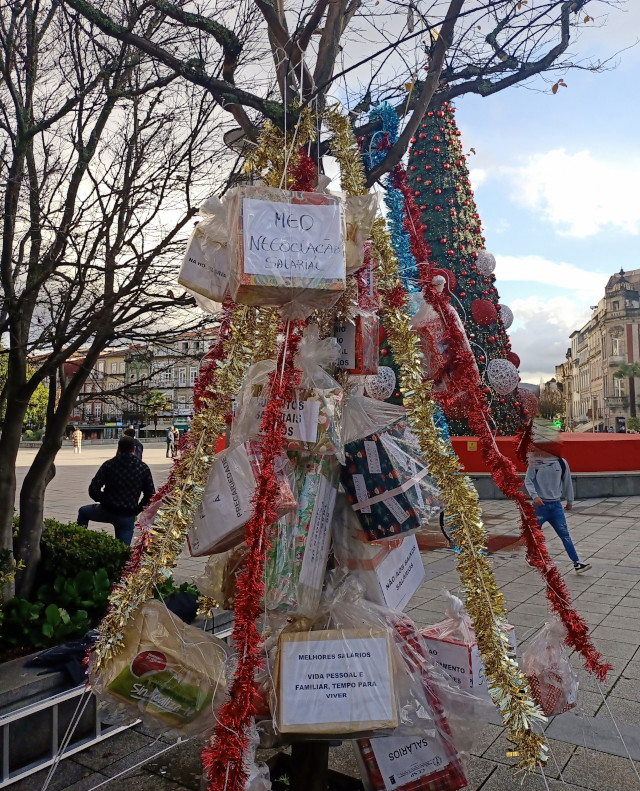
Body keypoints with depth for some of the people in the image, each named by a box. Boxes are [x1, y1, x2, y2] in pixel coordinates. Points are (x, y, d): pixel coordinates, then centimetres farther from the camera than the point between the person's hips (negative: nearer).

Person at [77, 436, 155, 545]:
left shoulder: (109, 464, -7)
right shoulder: (143, 468, -3)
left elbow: (93, 490, -8)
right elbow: (150, 495, -3)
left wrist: (105, 502, 10)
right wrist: (137, 510, 9)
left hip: (106, 511, -1)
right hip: (128, 517, 1)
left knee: (83, 511, 29)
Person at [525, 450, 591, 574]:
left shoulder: (561, 463, -1)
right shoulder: (535, 463, -9)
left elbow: (567, 482, 11)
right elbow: (528, 480, -6)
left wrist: (569, 501, 18)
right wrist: (534, 496, -20)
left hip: (556, 504, 2)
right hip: (540, 504, -2)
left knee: (564, 534, -1)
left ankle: (577, 563, -1)